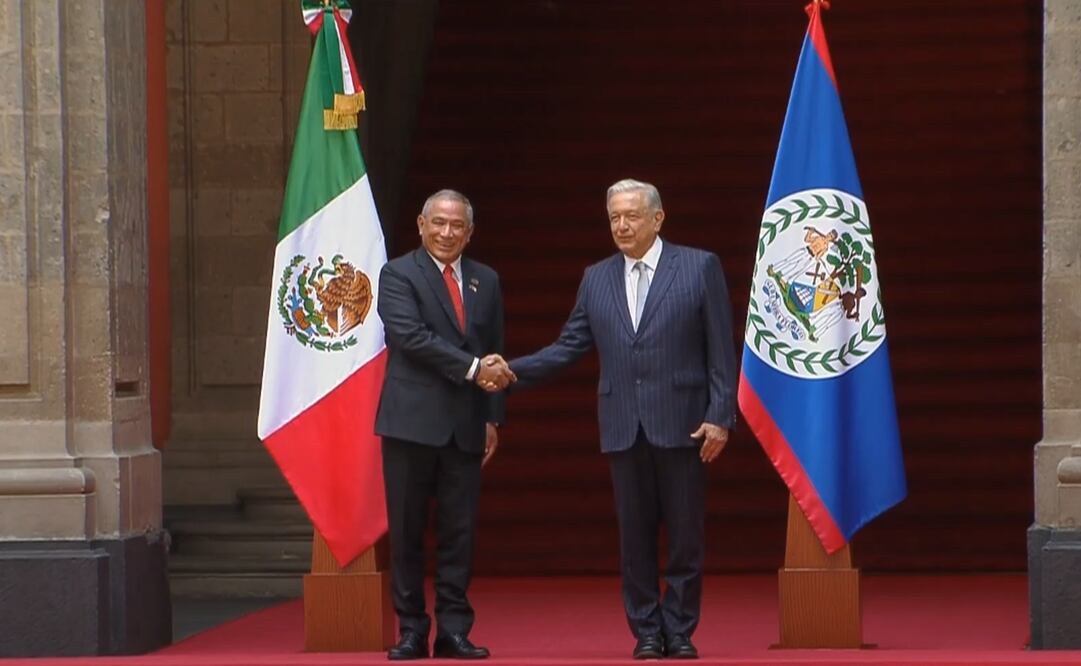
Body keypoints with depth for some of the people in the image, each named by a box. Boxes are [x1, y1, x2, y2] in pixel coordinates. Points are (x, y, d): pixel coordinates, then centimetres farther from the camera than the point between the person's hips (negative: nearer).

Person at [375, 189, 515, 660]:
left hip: (465, 426, 4)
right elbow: (410, 336, -15)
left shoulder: (486, 281, 15)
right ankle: (411, 630, 6)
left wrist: (493, 417, 8)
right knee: (407, 532, 0)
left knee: (459, 532, 3)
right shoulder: (398, 275, -1)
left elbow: (494, 355, 16)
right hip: (413, 422, -4)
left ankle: (454, 630, 8)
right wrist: (471, 368, -19)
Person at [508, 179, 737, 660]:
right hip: (623, 427, 3)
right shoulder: (596, 279, 12)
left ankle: (680, 632, 10)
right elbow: (568, 347, 10)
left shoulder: (699, 267, 1)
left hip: (682, 423, -3)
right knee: (635, 538, 5)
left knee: (686, 535, 1)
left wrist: (720, 417, -9)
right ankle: (647, 633, 12)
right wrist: (514, 370, -5)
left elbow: (721, 350, -2)